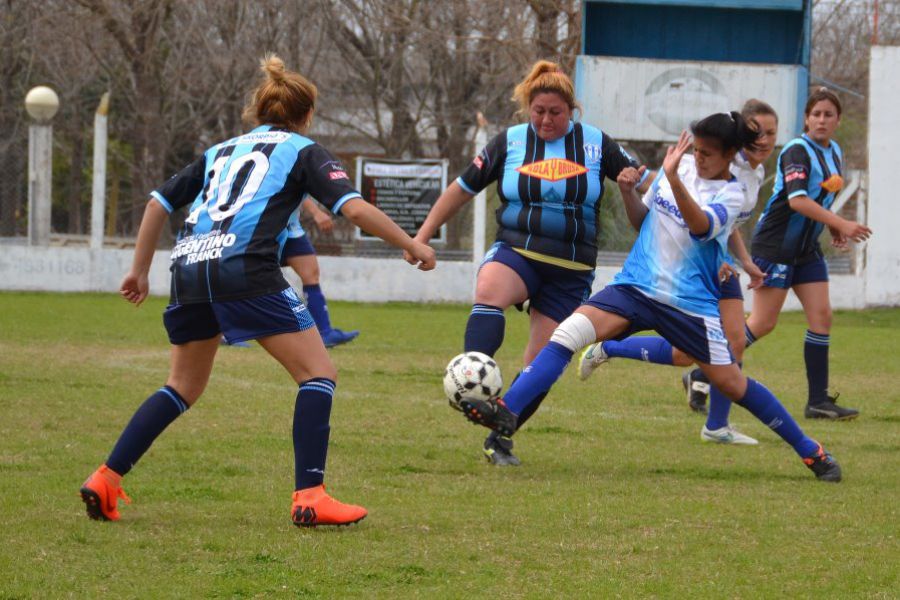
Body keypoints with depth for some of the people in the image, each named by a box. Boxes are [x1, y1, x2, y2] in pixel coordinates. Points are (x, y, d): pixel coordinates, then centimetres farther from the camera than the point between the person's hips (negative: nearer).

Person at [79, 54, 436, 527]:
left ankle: (105, 480, 12)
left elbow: (159, 202, 28)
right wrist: (413, 247, 9)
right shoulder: (303, 151, 13)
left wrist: (139, 270, 35)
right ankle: (309, 497, -10)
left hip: (189, 268, 6)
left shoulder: (222, 151, 28)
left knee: (183, 386, 22)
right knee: (318, 374, 2)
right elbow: (354, 209, 0)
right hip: (245, 268, -6)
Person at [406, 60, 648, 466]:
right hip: (516, 252, -1)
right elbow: (462, 189, 10)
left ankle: (499, 439, 17)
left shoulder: (595, 143, 3)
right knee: (490, 289, -38)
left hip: (570, 274, 1)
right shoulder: (510, 142, 4)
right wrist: (422, 237, 8)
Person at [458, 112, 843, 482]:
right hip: (636, 285, 4)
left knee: (731, 382, -4)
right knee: (569, 332, -17)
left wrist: (673, 178, -40)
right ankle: (505, 412, -23)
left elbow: (701, 225, -29)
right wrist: (628, 192, -2)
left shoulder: (731, 194, -7)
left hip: (689, 303, -4)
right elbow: (641, 220, 19)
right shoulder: (676, 171, 7)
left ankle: (811, 452, 12)